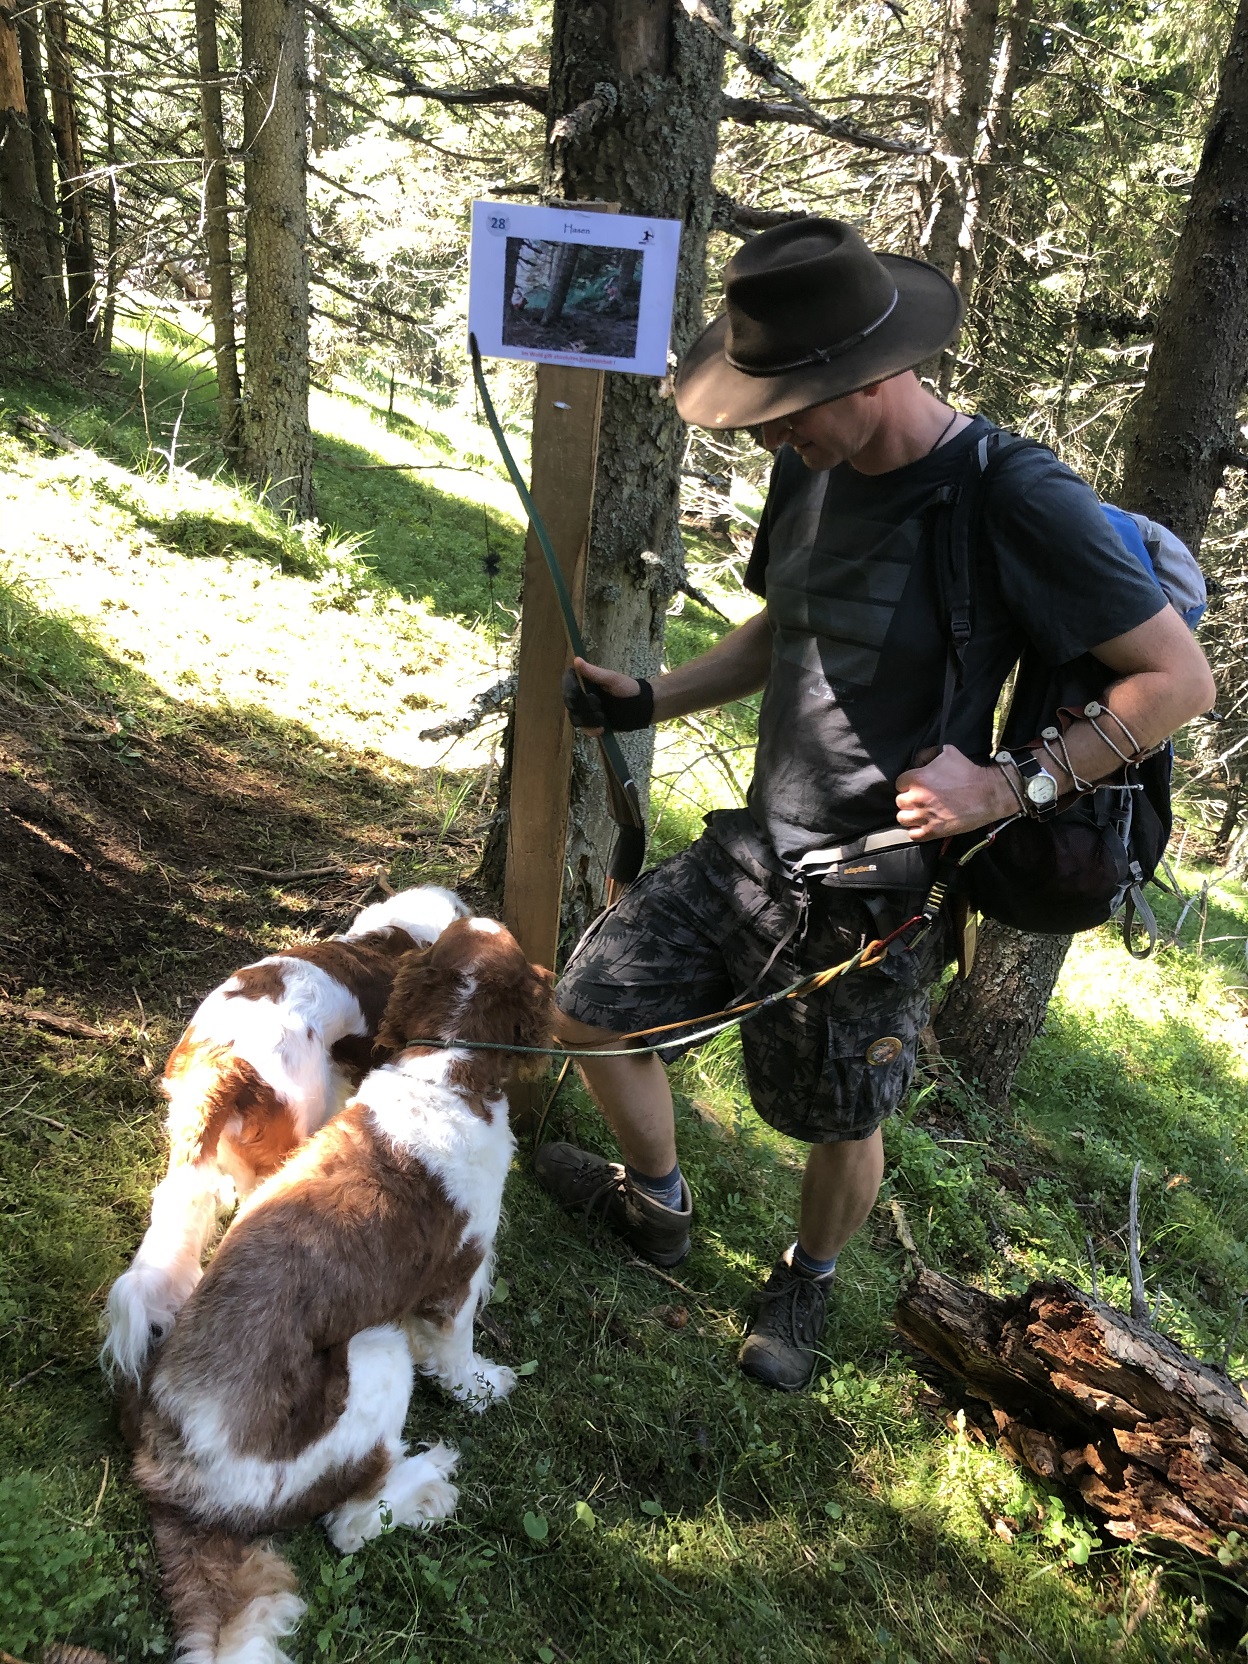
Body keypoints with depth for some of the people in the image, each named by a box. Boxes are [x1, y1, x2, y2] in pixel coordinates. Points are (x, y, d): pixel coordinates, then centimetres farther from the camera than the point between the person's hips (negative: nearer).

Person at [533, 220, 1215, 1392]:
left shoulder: (1014, 501, -21)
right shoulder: (815, 470, 2)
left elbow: (1179, 678, -15)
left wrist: (1012, 785, -23)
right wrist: (644, 702, 4)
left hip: (872, 893, -6)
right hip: (754, 845, 7)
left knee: (841, 1129, 12)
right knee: (592, 1009, 10)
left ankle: (806, 1281, 47)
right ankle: (657, 1207, 38)